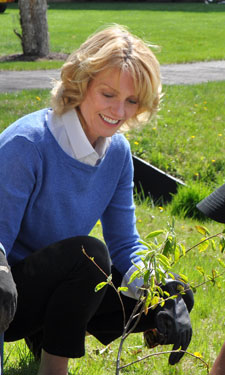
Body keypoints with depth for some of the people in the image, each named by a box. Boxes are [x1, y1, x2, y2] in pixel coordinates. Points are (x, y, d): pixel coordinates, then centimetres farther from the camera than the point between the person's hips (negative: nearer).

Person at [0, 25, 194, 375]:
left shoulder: (118, 152, -2)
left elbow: (125, 245, 1)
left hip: (58, 286, 7)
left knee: (176, 297, -6)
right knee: (87, 253, -33)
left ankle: (47, 332, 9)